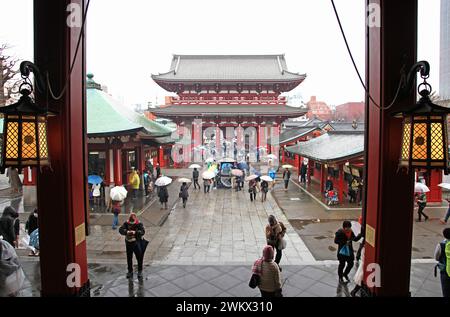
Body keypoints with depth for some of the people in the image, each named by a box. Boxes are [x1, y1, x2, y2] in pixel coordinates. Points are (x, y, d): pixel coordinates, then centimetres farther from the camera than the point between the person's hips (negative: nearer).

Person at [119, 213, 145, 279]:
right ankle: (130, 271, 33)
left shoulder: (139, 224, -11)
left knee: (139, 257, 3)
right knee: (129, 258, 14)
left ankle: (140, 271, 22)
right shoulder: (126, 223, -4)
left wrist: (135, 232, -37)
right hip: (128, 243, 3)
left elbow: (142, 232, -22)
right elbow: (120, 230, -15)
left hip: (137, 243, -2)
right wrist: (127, 231, -34)